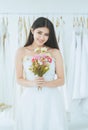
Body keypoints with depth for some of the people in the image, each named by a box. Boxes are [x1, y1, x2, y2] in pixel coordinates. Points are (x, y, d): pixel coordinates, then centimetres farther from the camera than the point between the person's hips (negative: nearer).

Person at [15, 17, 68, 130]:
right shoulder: (22, 52, 0)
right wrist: (32, 83, -16)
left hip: (51, 99, 0)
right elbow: (19, 79, 3)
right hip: (30, 99, 0)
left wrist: (46, 83, -17)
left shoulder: (55, 53, -1)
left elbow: (61, 80, 1)